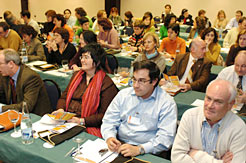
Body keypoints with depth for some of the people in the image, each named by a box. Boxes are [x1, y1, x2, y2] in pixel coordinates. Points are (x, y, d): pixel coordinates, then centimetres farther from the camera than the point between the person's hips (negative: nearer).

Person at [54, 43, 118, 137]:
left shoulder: (106, 83, -6)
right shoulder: (76, 75, 17)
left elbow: (104, 115, -10)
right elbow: (64, 97, 18)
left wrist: (81, 121, -18)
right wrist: (61, 109, -3)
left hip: (88, 126, -5)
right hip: (66, 120, 5)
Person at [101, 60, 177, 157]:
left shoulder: (167, 103, -5)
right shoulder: (123, 94, 9)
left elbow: (166, 138, -12)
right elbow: (109, 121, 10)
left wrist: (139, 149, -23)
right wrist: (109, 138, -12)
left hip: (146, 153, -3)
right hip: (119, 145, 3)